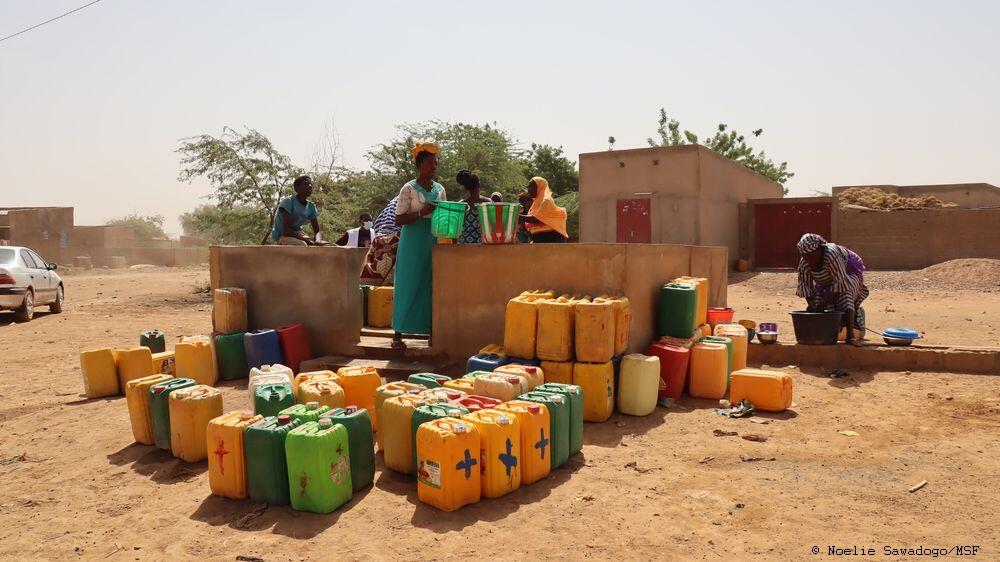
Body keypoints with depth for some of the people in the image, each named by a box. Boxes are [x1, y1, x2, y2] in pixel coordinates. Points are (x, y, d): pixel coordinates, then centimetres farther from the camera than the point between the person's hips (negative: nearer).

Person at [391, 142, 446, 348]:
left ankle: (431, 329, 11)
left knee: (431, 286, 4)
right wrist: (422, 212, -21)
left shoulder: (440, 189, 11)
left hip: (433, 244, 5)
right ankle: (398, 334, 3)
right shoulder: (409, 189, -5)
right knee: (407, 286, -3)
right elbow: (399, 219, -9)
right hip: (412, 244, -5)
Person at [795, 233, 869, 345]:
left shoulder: (831, 255, -40)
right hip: (828, 280, 7)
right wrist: (812, 306, -29)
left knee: (844, 294, -30)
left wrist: (823, 304, -42)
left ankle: (851, 335, -36)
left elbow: (841, 282, -39)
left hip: (848, 274, -6)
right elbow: (805, 286, -14)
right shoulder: (804, 263, -21)